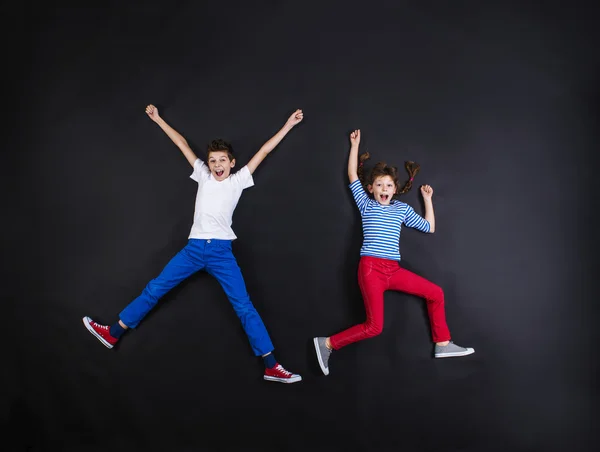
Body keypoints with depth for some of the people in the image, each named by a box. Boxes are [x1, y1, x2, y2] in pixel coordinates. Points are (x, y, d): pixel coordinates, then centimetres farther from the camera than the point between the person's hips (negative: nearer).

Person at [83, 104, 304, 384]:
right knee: (154, 289, 7)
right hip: (194, 247, 3)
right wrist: (158, 119, 27)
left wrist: (288, 125, 9)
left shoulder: (238, 180, 6)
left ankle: (272, 367, -5)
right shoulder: (203, 176, 14)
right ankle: (113, 334, 20)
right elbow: (183, 144, 19)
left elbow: (263, 151, 6)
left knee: (244, 306, -7)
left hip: (221, 251, -3)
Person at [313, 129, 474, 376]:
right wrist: (355, 144, 12)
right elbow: (352, 175, 5)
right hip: (371, 268, -5)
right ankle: (327, 343, 1)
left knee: (436, 293, 5)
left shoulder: (402, 209, 16)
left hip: (394, 270, 5)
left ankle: (442, 344, 19)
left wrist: (427, 198, 19)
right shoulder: (366, 204, 8)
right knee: (374, 326, -12)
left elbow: (429, 227, 20)